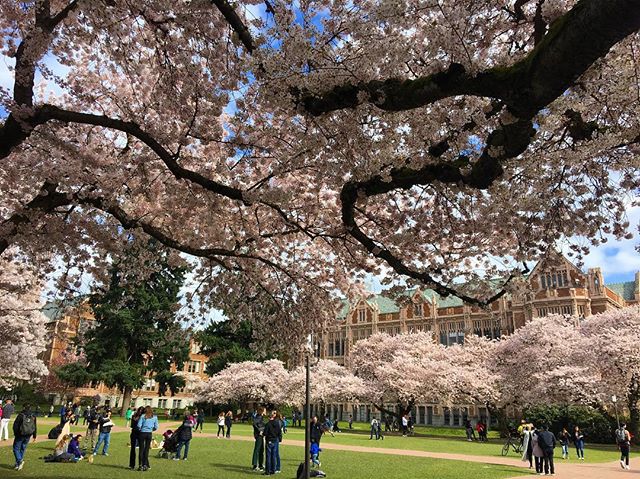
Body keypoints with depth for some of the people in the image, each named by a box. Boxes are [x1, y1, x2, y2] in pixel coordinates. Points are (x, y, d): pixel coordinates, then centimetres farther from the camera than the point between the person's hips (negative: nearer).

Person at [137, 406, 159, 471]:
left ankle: (141, 465, 3)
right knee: (146, 449, 9)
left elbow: (139, 425, -11)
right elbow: (156, 427, 4)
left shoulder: (143, 416, -5)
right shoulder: (155, 417, 3)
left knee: (141, 449, 5)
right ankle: (145, 465, 8)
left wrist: (140, 429, 9)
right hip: (149, 434, 2)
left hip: (142, 433, -2)